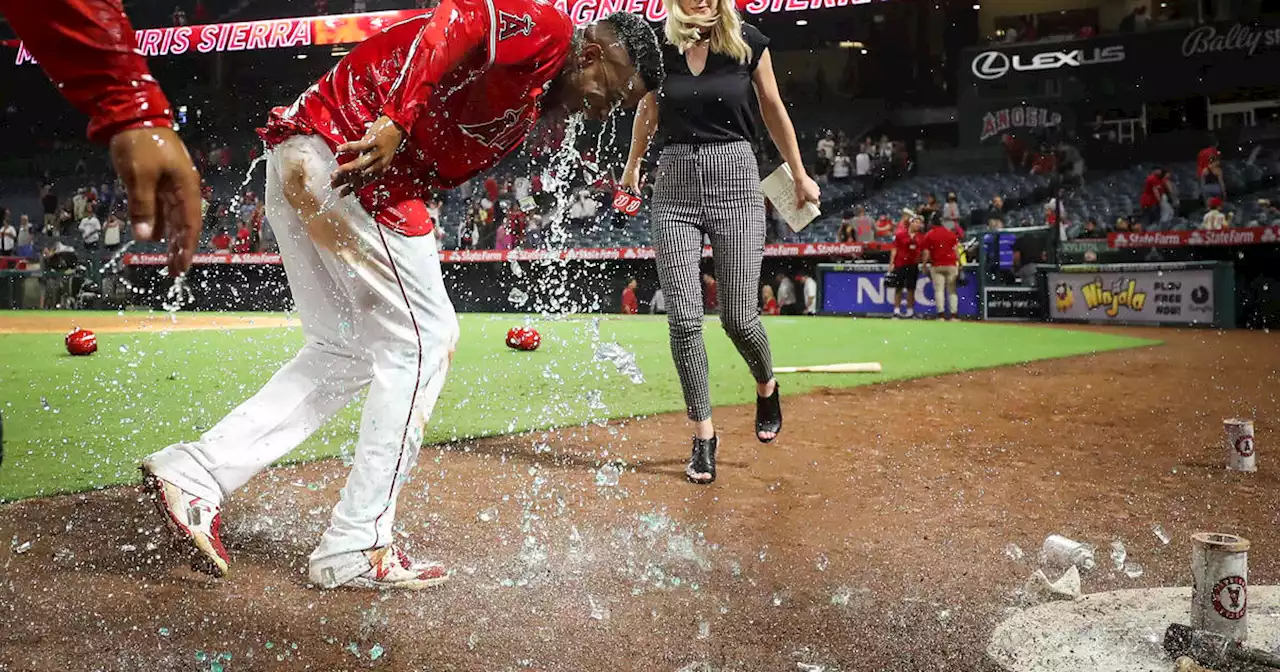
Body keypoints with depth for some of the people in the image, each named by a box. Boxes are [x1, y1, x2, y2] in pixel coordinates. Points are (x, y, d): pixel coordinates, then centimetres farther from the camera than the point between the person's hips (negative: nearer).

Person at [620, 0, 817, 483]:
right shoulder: (657, 46, 2)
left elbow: (773, 111, 11)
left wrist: (800, 175, 17)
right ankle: (704, 435, 10)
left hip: (735, 178, -1)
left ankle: (767, 389, 31)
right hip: (675, 185, 2)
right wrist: (632, 167, 31)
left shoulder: (748, 42, -1)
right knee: (684, 320, -4)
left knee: (738, 318, -3)